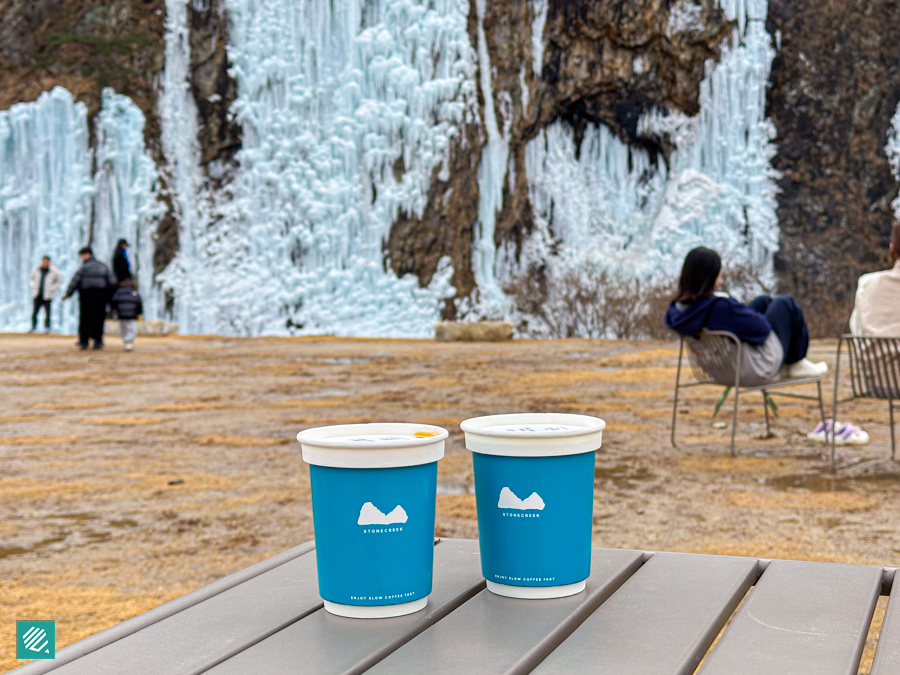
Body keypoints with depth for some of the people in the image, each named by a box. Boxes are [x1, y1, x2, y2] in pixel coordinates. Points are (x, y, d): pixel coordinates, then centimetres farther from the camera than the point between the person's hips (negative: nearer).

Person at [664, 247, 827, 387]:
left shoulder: (676, 310, -13)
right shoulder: (721, 307, -37)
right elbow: (762, 327, -23)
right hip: (758, 371, -8)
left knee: (764, 301, 22)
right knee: (785, 303, 11)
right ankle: (796, 364, 30)